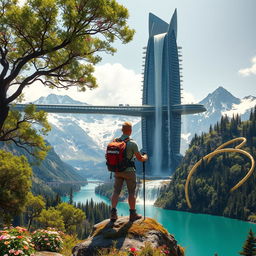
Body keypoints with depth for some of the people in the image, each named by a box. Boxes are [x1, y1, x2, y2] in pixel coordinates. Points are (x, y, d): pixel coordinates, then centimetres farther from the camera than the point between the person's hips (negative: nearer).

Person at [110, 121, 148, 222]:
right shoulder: (132, 143, -16)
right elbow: (140, 158, -7)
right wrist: (145, 157, 15)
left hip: (117, 170, 4)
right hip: (129, 170, -4)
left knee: (116, 191, 9)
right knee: (131, 192, 8)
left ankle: (113, 213, 3)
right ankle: (133, 214, 15)